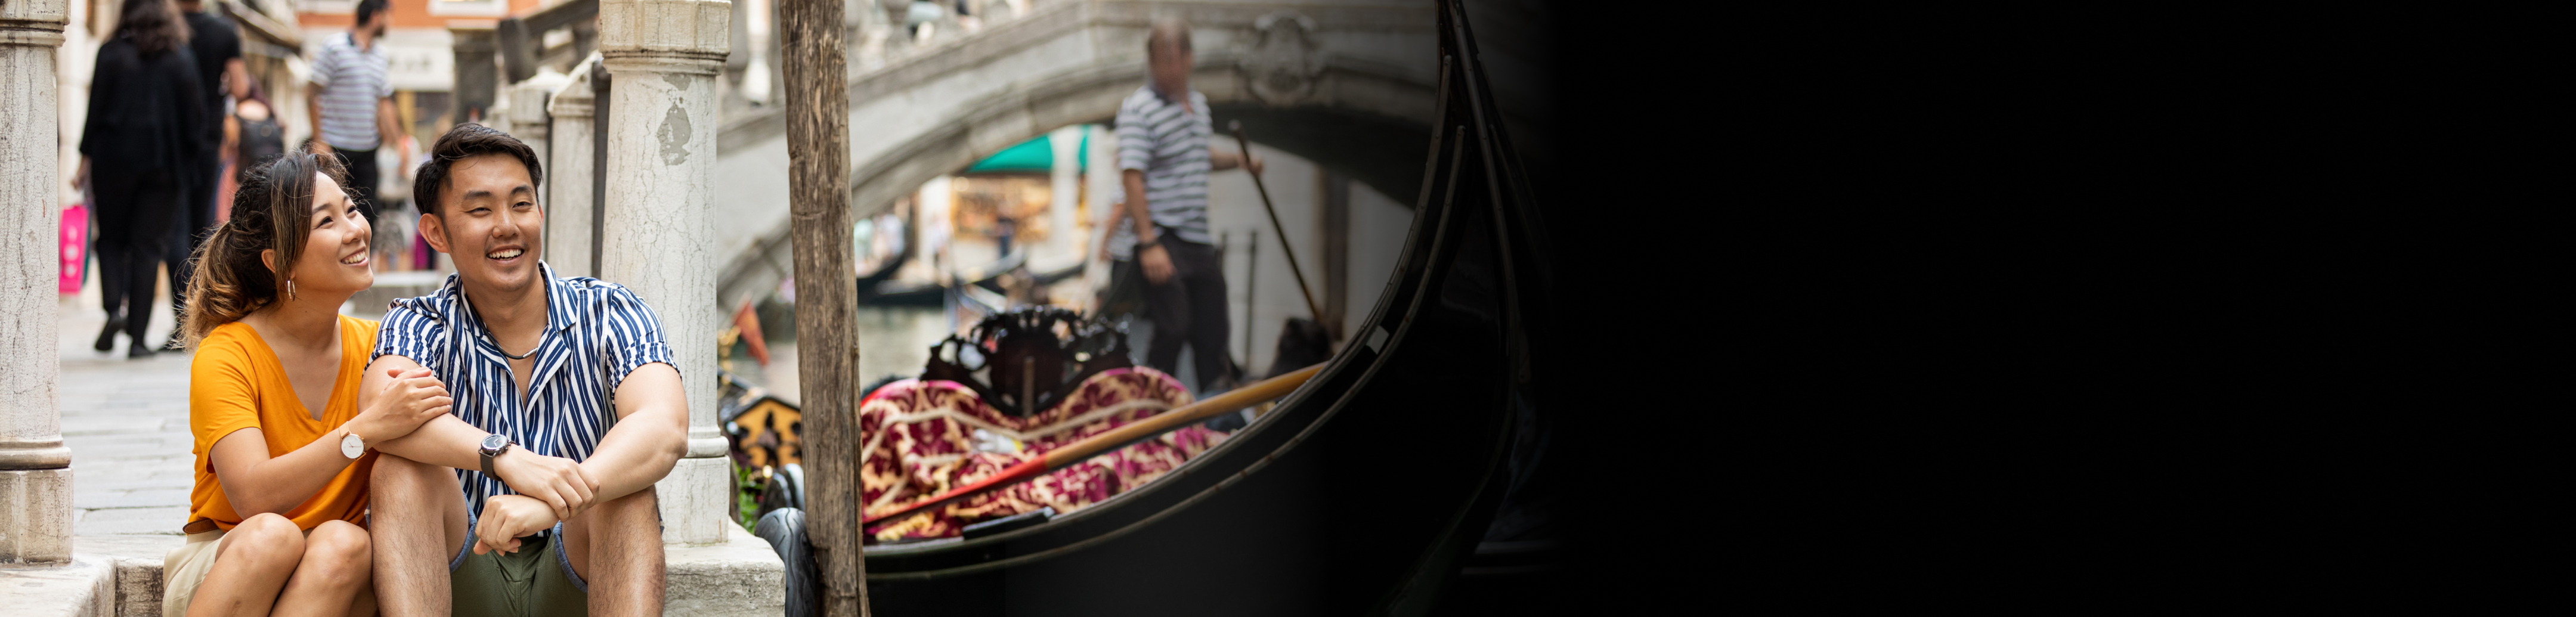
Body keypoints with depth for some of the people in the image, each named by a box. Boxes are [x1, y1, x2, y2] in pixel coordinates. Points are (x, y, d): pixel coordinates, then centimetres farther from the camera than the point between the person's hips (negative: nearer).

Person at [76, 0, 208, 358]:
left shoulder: (112, 53, -2)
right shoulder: (182, 57, 2)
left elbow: (97, 110, -4)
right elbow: (194, 114, 1)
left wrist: (86, 159, 2)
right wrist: (187, 161, 11)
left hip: (115, 158, -1)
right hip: (164, 163, 1)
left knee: (111, 238, 15)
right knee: (148, 247, 4)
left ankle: (114, 306, -10)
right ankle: (137, 338, -1)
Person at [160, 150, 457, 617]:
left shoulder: (373, 347, 4)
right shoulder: (225, 355, -10)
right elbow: (253, 497, -23)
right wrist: (366, 429, -31)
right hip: (218, 569, -3)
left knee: (345, 542, -31)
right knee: (273, 533, -36)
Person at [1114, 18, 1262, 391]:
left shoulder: (1198, 103, 12)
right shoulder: (1138, 109, -14)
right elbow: (1132, 178, -20)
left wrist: (1238, 161, 10)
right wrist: (1148, 244, -26)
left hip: (1198, 240, 8)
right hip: (1163, 238, -8)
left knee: (1213, 332, 13)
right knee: (1173, 328, -10)